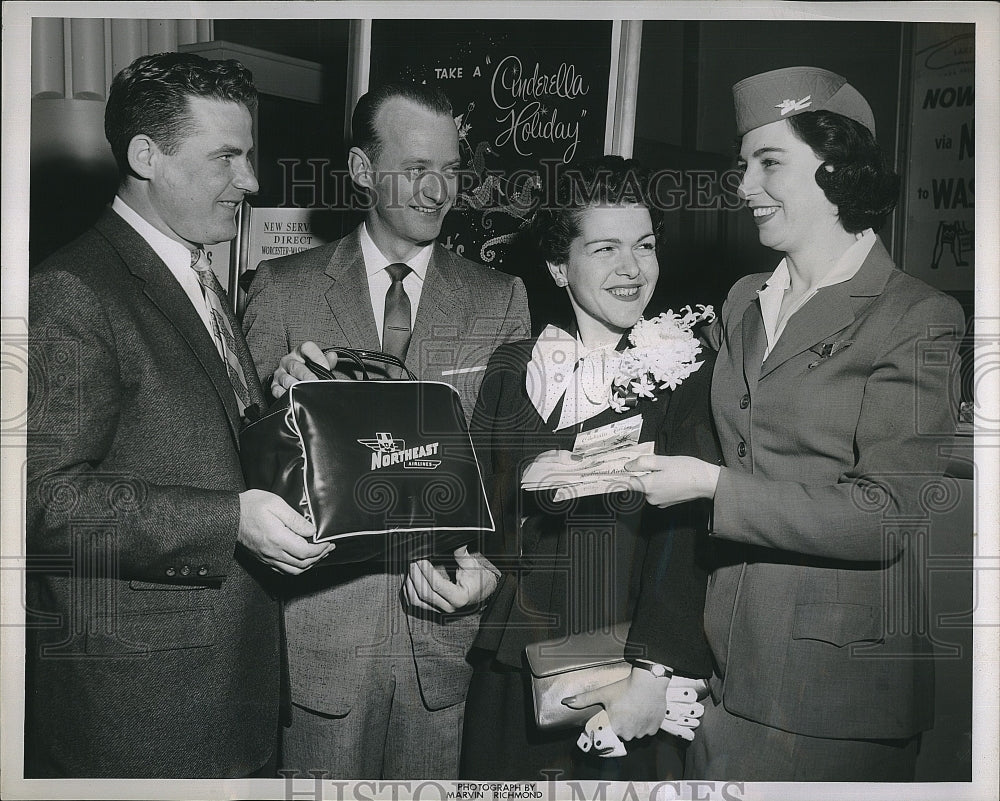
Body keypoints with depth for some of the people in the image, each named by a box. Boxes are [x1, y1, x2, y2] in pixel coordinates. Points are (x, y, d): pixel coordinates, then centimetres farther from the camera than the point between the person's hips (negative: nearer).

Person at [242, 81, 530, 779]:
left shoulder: (500, 299, 5)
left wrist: (488, 565, -15)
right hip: (320, 626, -1)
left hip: (446, 631, 1)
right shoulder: (283, 288, 1)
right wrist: (280, 396, -20)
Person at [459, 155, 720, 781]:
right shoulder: (512, 367, 7)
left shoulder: (689, 371, -4)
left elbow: (685, 532, -13)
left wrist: (653, 670, -22)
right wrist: (528, 480, -15)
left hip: (629, 678, -3)